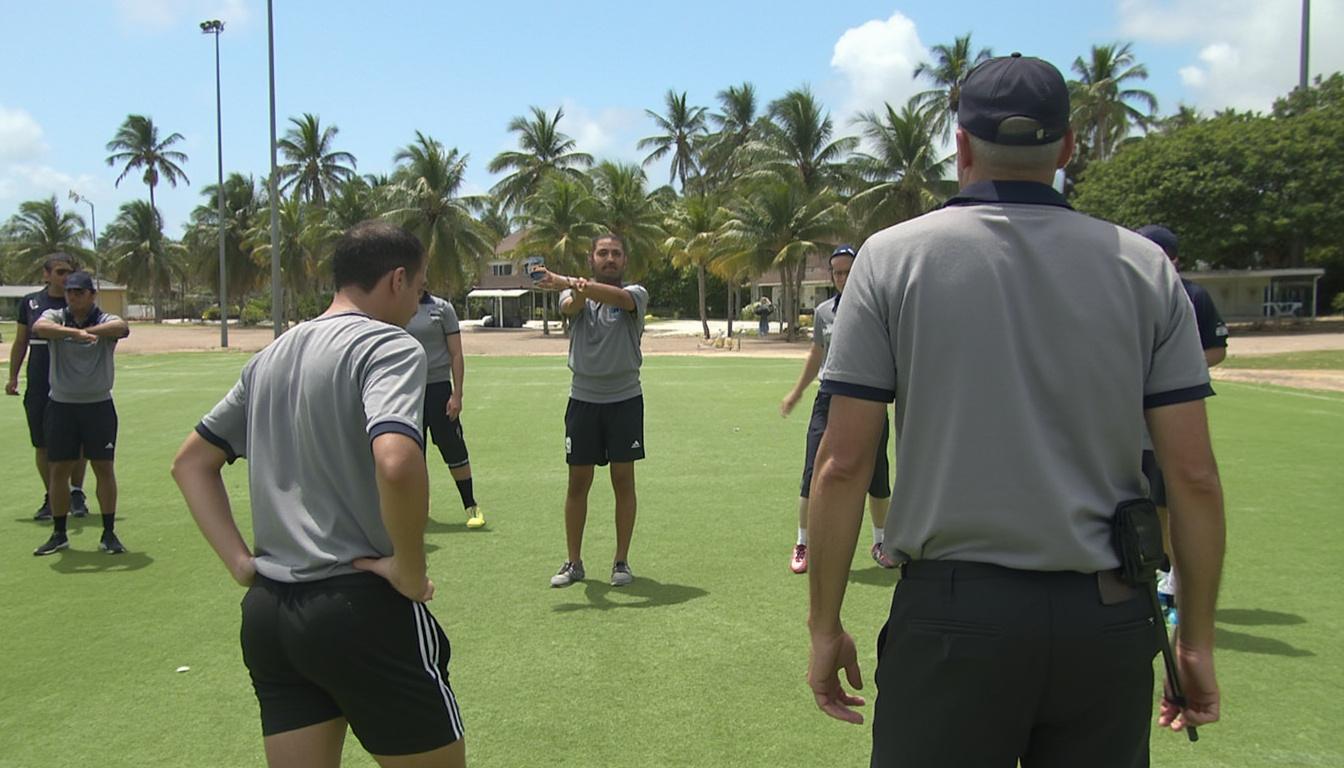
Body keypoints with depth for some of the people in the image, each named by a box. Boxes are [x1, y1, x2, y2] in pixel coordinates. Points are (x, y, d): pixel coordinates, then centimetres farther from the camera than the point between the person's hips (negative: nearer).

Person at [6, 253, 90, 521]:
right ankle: (51, 497, 18)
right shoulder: (30, 302, 6)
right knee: (42, 445, 6)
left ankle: (76, 493, 17)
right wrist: (13, 376, 10)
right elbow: (20, 342, 13)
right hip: (38, 385, 2)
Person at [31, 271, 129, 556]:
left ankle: (108, 533, 11)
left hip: (99, 405, -1)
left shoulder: (106, 320, -1)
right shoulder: (55, 317, 2)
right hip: (62, 405, 1)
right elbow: (39, 327, -22)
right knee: (58, 470, 6)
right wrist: (75, 332, -38)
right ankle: (59, 534, 19)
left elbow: (122, 327, -25)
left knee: (104, 468, 1)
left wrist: (88, 330, -40)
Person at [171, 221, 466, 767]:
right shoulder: (388, 345, -11)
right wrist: (410, 569, -16)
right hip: (361, 609, -7)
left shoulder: (271, 356, 14)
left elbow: (190, 463, 20)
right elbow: (396, 461, -30)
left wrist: (240, 561, 11)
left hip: (266, 613, 7)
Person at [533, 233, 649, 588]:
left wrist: (570, 283, -39)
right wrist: (577, 290, -46)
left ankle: (621, 561, 16)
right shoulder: (574, 295, 4)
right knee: (577, 483, 6)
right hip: (583, 399, 1)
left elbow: (617, 297, -25)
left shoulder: (635, 293, 0)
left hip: (625, 399, -1)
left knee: (623, 481, 4)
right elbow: (570, 307, -21)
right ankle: (573, 562, 17)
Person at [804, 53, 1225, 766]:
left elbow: (843, 463, -7)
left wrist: (825, 625, 2)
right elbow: (1194, 475, 1)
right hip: (1113, 626, 3)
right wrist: (1197, 637, 11)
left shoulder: (895, 255, -3)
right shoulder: (1144, 266, 3)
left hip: (951, 615, -2)